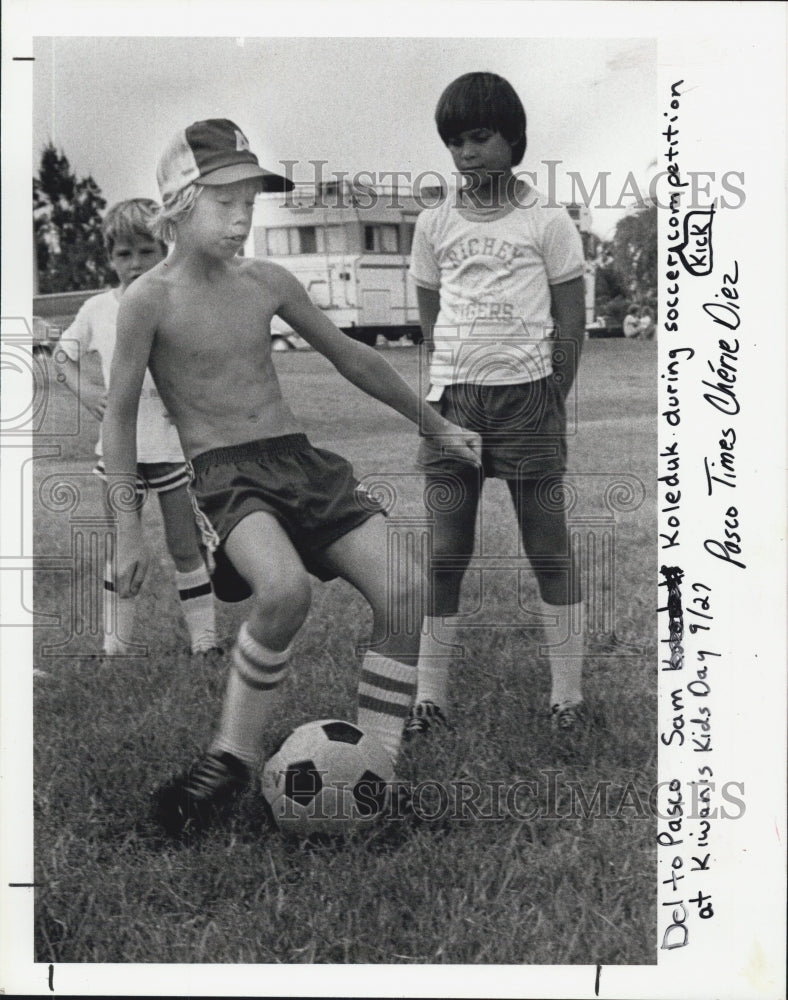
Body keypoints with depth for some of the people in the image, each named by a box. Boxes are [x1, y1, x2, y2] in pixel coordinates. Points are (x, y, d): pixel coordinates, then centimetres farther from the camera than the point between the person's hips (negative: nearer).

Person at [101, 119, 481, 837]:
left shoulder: (267, 283, 8)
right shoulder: (151, 299, -5)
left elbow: (349, 356, 20)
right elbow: (120, 414, 2)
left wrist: (437, 426, 25)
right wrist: (130, 528, -2)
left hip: (301, 458, 5)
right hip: (222, 475, -5)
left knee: (404, 596, -13)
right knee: (284, 590, -35)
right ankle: (234, 760, -13)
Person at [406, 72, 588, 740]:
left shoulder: (548, 222, 1)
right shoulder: (434, 225, 9)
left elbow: (571, 323, 3)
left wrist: (550, 404, 0)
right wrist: (450, 389, 7)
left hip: (528, 394, -2)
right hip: (451, 397, 3)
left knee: (549, 549, 2)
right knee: (444, 555, 4)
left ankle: (568, 697, 10)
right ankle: (431, 698, 10)